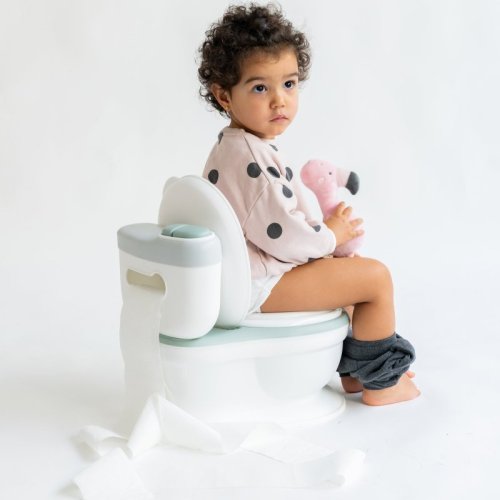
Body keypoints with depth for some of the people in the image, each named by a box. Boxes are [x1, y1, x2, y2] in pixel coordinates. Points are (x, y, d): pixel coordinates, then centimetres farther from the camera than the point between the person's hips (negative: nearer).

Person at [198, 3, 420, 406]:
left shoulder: (232, 148, 11)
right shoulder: (252, 157, -24)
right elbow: (281, 234, -26)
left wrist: (322, 231, 10)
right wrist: (332, 235, -9)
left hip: (242, 275, 11)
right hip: (259, 283, -11)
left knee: (351, 268, 29)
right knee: (376, 276, -9)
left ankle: (353, 370, 33)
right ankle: (379, 383, 9)